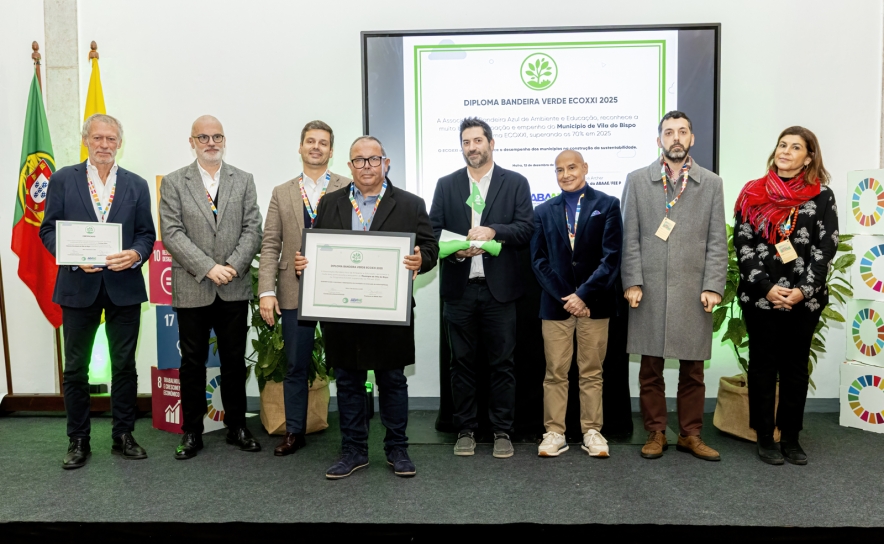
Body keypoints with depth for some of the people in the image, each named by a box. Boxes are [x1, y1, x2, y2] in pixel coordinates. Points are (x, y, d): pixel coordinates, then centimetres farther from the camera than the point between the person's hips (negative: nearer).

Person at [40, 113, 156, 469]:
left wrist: (136, 254, -16)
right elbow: (48, 230, 1)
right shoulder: (63, 179, 4)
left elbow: (147, 234, 5)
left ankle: (123, 436, 21)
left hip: (124, 287, 1)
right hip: (78, 286, 0)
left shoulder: (136, 185, 6)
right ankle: (78, 441, 21)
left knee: (124, 365, 8)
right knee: (76, 367, 8)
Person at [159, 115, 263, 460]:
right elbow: (172, 234, -6)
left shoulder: (244, 181, 8)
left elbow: (252, 230, 1)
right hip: (191, 289, -1)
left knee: (234, 361, 10)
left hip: (235, 289, 1)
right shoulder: (173, 183, 3)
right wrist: (208, 268, -16)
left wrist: (232, 266, -14)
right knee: (193, 362, 8)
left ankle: (237, 427, 23)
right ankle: (192, 432, 21)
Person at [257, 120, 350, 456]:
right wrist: (267, 291, -5)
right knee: (295, 366, 11)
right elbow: (270, 246, 5)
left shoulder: (348, 189, 2)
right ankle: (294, 432, 26)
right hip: (295, 292, 2)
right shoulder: (281, 193, 10)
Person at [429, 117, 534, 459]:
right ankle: (465, 430, 21)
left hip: (499, 287, -1)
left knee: (502, 363, 5)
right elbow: (433, 231, 5)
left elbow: (526, 228, -3)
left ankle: (502, 432, 17)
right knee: (462, 363, 9)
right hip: (459, 288, 2)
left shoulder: (515, 183, 5)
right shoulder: (446, 185, 11)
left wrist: (493, 231, -19)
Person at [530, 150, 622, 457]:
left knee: (592, 372, 6)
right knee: (555, 372, 3)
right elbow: (539, 260, 5)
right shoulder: (544, 211, 11)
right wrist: (564, 298, -7)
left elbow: (612, 256, -4)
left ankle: (592, 432, 15)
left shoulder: (607, 205, 4)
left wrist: (583, 294, -12)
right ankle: (555, 433, 11)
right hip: (556, 303, 2)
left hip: (594, 302, -1)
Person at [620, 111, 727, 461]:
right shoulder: (637, 181, 7)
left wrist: (713, 286, -5)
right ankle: (655, 433, 20)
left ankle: (690, 434, 22)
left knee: (692, 370, 9)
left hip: (694, 291, 1)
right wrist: (632, 282, -6)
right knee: (651, 369, 7)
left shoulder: (711, 183, 9)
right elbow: (630, 237, 2)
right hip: (650, 290, -1)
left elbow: (717, 241, 5)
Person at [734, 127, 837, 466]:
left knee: (796, 367, 9)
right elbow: (742, 244, -3)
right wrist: (765, 287, -13)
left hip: (804, 298, 1)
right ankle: (765, 438, 16)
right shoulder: (754, 194, 3)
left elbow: (826, 246, -2)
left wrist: (804, 290, -13)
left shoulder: (822, 196, 3)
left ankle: (790, 438, 20)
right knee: (763, 366, 6)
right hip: (760, 296, 0)